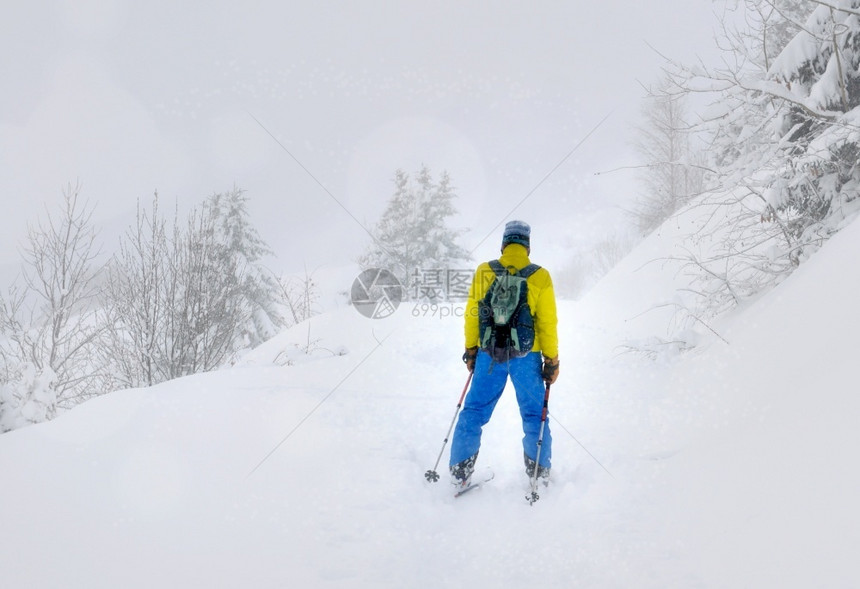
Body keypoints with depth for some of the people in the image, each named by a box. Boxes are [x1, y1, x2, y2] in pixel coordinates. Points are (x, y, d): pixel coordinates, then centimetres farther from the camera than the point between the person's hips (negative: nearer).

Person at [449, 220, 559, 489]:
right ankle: (539, 472, 20)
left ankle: (460, 470, 15)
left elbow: (471, 315, 2)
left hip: (489, 355, 1)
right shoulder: (540, 277, -7)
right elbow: (548, 323, -6)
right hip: (526, 356, -1)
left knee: (474, 409, 12)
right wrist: (551, 360, 2)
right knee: (534, 413, 13)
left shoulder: (483, 272, -3)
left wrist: (470, 350, 13)